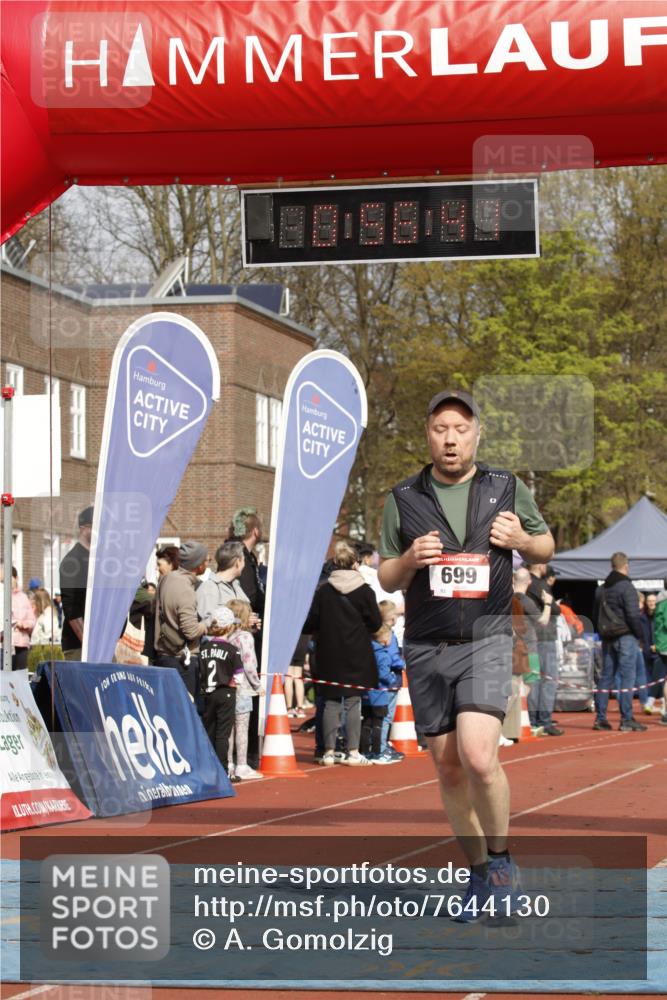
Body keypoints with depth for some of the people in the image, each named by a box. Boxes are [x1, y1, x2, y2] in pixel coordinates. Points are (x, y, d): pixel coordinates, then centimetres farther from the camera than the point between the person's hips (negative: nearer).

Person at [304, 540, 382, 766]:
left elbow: (311, 622, -1)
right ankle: (352, 751, 1)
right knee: (353, 702, 2)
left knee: (331, 703, 6)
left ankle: (329, 751, 6)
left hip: (329, 655, 2)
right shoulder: (364, 590, -6)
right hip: (356, 655, -2)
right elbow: (376, 622, -2)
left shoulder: (323, 591, -2)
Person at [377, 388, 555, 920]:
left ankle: (500, 858, 1)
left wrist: (522, 540, -6)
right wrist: (409, 560, -11)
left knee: (478, 756, -20)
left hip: (486, 642, -2)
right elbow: (385, 579, 11)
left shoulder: (508, 489, 4)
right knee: (449, 768, 4)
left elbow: (546, 546, 17)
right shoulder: (403, 499, 6)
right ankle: (479, 874, 19)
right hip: (426, 650, 2)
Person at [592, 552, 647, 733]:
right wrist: (639, 634, -5)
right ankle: (626, 720, -8)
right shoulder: (626, 587, -11)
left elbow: (595, 615, 18)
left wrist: (603, 633, 18)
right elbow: (633, 614, -16)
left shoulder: (601, 589, 14)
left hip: (607, 638, 7)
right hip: (625, 637, -7)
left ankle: (600, 718, 10)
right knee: (627, 677, -6)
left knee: (606, 677, 10)